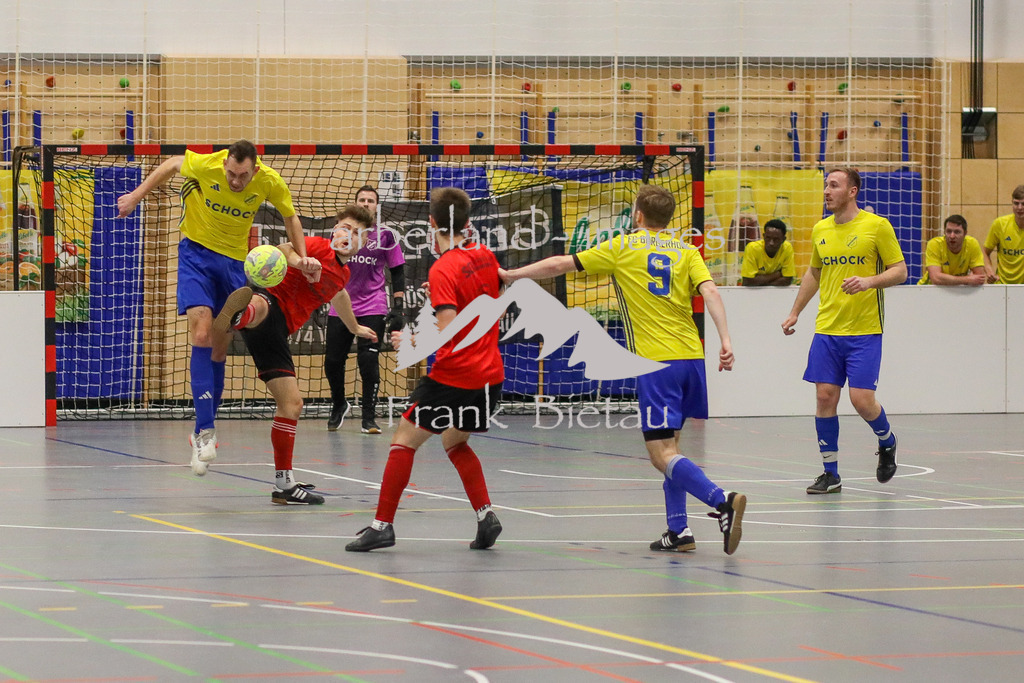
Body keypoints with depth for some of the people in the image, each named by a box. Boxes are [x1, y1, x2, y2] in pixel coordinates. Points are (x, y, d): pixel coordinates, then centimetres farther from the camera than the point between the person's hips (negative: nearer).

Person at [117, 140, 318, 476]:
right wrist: (136, 196, 4)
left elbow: (290, 217, 5)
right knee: (202, 332, -22)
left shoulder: (270, 182, -15)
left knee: (220, 350, 7)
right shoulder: (205, 165, -22)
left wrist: (303, 258, -5)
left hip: (234, 261, 3)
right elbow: (172, 164, 0)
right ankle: (205, 432, -28)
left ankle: (202, 432, 22)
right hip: (197, 251, -3)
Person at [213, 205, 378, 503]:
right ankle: (236, 316, -85)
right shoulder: (318, 247, -2)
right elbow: (284, 250, -24)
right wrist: (299, 261, -47)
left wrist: (355, 328, 66)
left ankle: (284, 484, 20)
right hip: (271, 303, -8)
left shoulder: (342, 273, 24)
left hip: (277, 332, 8)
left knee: (292, 404, 11)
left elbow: (338, 295, 49)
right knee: (259, 308, -46)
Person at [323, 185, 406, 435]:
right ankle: (338, 406, 31)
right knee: (333, 362, 4)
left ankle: (368, 418, -3)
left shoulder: (385, 235, 1)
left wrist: (399, 308, -3)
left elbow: (397, 273, 4)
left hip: (373, 309, -3)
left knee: (369, 362, -12)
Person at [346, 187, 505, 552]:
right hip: (491, 374, 7)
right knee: (454, 441, 24)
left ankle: (383, 524, 1)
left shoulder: (443, 270, -16)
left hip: (454, 376, -7)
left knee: (405, 438, 3)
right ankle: (486, 515, 9)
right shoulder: (485, 256, 5)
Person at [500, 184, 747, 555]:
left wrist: (511, 274, 21)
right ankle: (678, 530, 14)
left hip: (657, 361, -5)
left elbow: (560, 264, 10)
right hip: (691, 357, 5)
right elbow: (710, 292, -4)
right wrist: (725, 340, -11)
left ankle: (722, 501, -30)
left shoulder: (622, 247, 5)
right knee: (668, 445, 19)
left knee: (662, 455, -8)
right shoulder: (686, 252, 13)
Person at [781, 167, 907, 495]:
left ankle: (887, 443, 23)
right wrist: (795, 312, 22)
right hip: (826, 329, 5)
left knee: (861, 399, -10)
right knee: (825, 396, -1)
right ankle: (830, 474, 7)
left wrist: (870, 281, -21)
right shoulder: (820, 230, 10)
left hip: (864, 331, -5)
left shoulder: (877, 226, -5)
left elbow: (900, 271, -4)